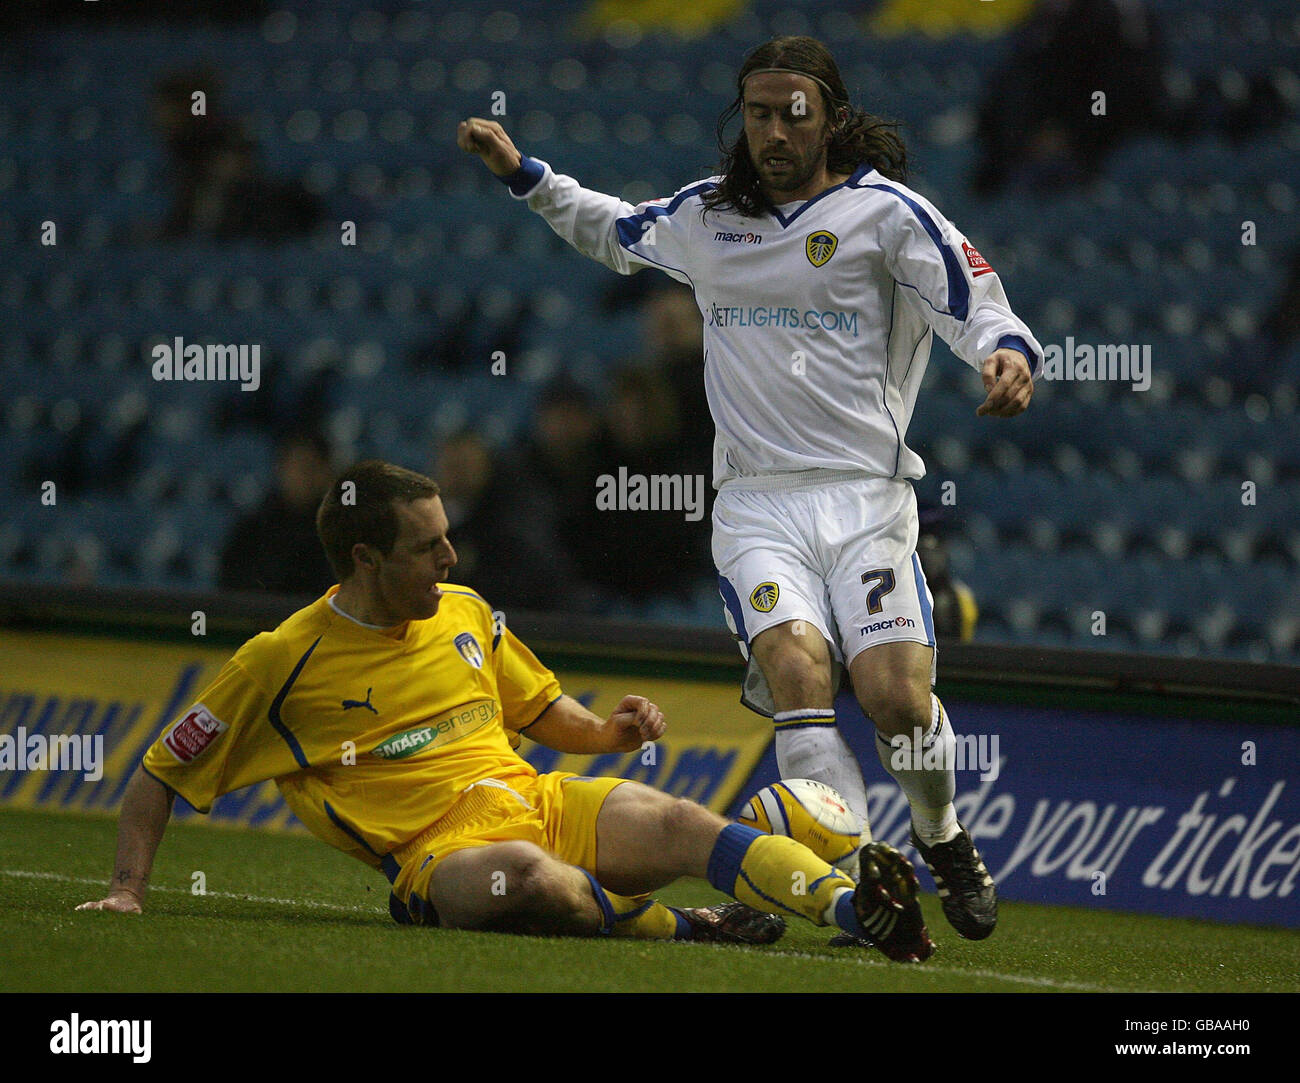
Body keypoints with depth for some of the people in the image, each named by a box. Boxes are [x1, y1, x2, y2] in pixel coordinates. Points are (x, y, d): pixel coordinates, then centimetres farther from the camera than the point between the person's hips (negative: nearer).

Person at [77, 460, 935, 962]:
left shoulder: (464, 614, 15)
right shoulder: (283, 665, -2)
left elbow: (540, 707, 29)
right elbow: (161, 777, 5)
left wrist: (605, 730, 8)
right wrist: (128, 890, -6)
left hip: (541, 804, 5)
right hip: (441, 854, -5)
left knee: (681, 824, -25)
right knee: (527, 878, -41)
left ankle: (855, 907, -42)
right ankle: (678, 930, -21)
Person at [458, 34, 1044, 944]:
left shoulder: (886, 212, 1)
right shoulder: (705, 217, 15)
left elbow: (975, 303, -10)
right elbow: (616, 232, 35)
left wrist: (1007, 352, -32)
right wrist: (522, 173, 28)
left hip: (866, 494, -2)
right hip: (757, 502, 2)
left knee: (897, 695, -16)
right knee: (798, 670, -23)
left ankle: (944, 843, 16)